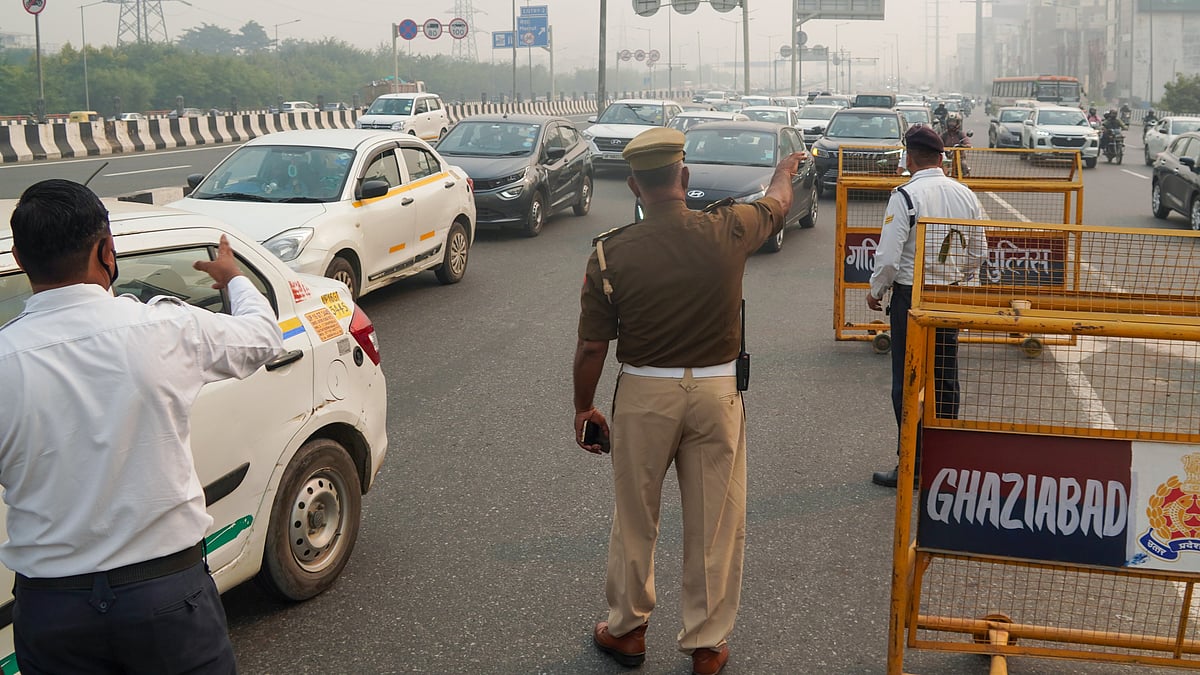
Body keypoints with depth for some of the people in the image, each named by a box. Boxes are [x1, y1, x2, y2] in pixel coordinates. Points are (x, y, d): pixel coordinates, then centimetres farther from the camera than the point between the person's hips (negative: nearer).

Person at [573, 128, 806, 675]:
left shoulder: (610, 252, -11)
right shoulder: (727, 230, -8)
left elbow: (592, 347, -6)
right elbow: (778, 202, 15)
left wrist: (583, 409, 9)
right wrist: (785, 170, 38)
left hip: (644, 393, 0)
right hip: (716, 390, 1)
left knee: (635, 519, 16)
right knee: (715, 525, 12)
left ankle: (626, 629, 33)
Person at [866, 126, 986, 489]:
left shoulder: (905, 196, -16)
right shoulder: (966, 196, 3)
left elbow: (889, 256, -17)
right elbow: (978, 253, 11)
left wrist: (875, 291, 0)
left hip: (911, 296, -6)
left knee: (907, 382, 2)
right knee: (945, 380, 14)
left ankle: (912, 466, 6)